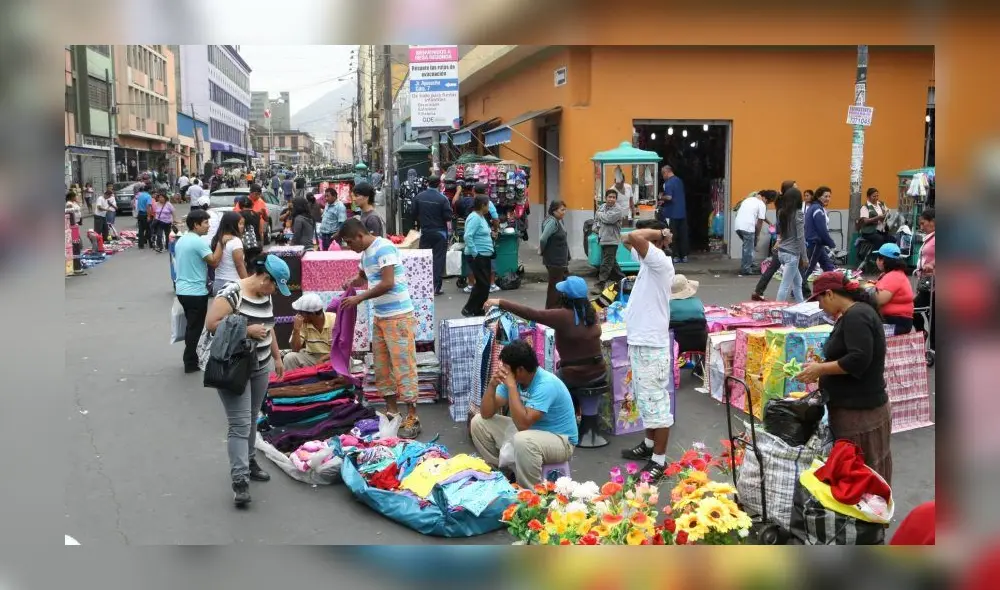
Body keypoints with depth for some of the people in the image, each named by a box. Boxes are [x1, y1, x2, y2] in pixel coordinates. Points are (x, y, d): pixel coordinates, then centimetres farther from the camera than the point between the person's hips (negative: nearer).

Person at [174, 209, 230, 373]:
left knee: (191, 326, 19)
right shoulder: (199, 242, -19)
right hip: (196, 292, -9)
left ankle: (190, 359, 27)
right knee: (195, 328, 1)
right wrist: (221, 243, -19)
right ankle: (190, 363, 8)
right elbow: (214, 262, -22)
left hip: (182, 290, 9)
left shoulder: (181, 240, 11)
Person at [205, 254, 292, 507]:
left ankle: (249, 461, 33)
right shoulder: (232, 293, -18)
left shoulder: (266, 296, 8)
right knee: (240, 424, -10)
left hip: (260, 367, 8)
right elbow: (211, 324, -22)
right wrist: (247, 330, -23)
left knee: (252, 419, 17)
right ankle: (239, 480, -9)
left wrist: (277, 357, 20)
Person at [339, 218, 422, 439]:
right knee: (382, 367, 12)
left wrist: (359, 298, -15)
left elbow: (388, 283, -23)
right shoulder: (365, 253, 11)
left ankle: (412, 419, -2)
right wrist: (351, 283, 7)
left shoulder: (384, 248, -16)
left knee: (403, 366, -7)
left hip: (398, 317, -9)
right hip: (380, 317, 9)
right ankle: (391, 412, 23)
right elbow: (364, 277, 30)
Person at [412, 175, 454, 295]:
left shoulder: (418, 197, -2)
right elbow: (448, 218, -12)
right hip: (440, 232, -3)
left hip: (425, 232, 3)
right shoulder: (442, 198, -13)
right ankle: (436, 287, 0)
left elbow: (414, 215, 5)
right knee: (438, 259, 2)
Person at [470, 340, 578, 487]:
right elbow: (486, 414, -4)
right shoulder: (513, 378, -6)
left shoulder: (546, 384, -28)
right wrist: (492, 385, -21)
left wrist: (511, 385, -34)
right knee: (478, 422, 2)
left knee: (523, 440, -40)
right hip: (530, 431, 8)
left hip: (560, 440, -8)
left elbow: (523, 424, -37)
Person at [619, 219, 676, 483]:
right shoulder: (648, 260, 9)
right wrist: (657, 233, 10)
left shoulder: (660, 262, -18)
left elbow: (633, 237, -31)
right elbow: (627, 240, 23)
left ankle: (659, 461, 3)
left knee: (656, 402, -3)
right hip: (640, 341, 10)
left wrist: (660, 233, -16)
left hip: (651, 345, -10)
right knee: (646, 399, 21)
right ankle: (649, 445, 36)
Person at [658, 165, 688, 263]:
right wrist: (664, 201, 17)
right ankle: (684, 256, 13)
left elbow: (669, 197, -24)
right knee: (683, 235, 9)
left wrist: (661, 197, -4)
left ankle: (675, 256, 2)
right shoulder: (679, 180, 13)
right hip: (682, 213, 8)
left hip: (672, 214, -8)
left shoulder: (668, 183, -15)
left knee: (673, 236, 0)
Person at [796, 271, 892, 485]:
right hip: (853, 406, 10)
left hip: (859, 411, -10)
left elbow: (859, 359, -27)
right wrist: (821, 369, 11)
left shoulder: (857, 316, -18)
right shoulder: (851, 314, 14)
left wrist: (821, 369, -17)